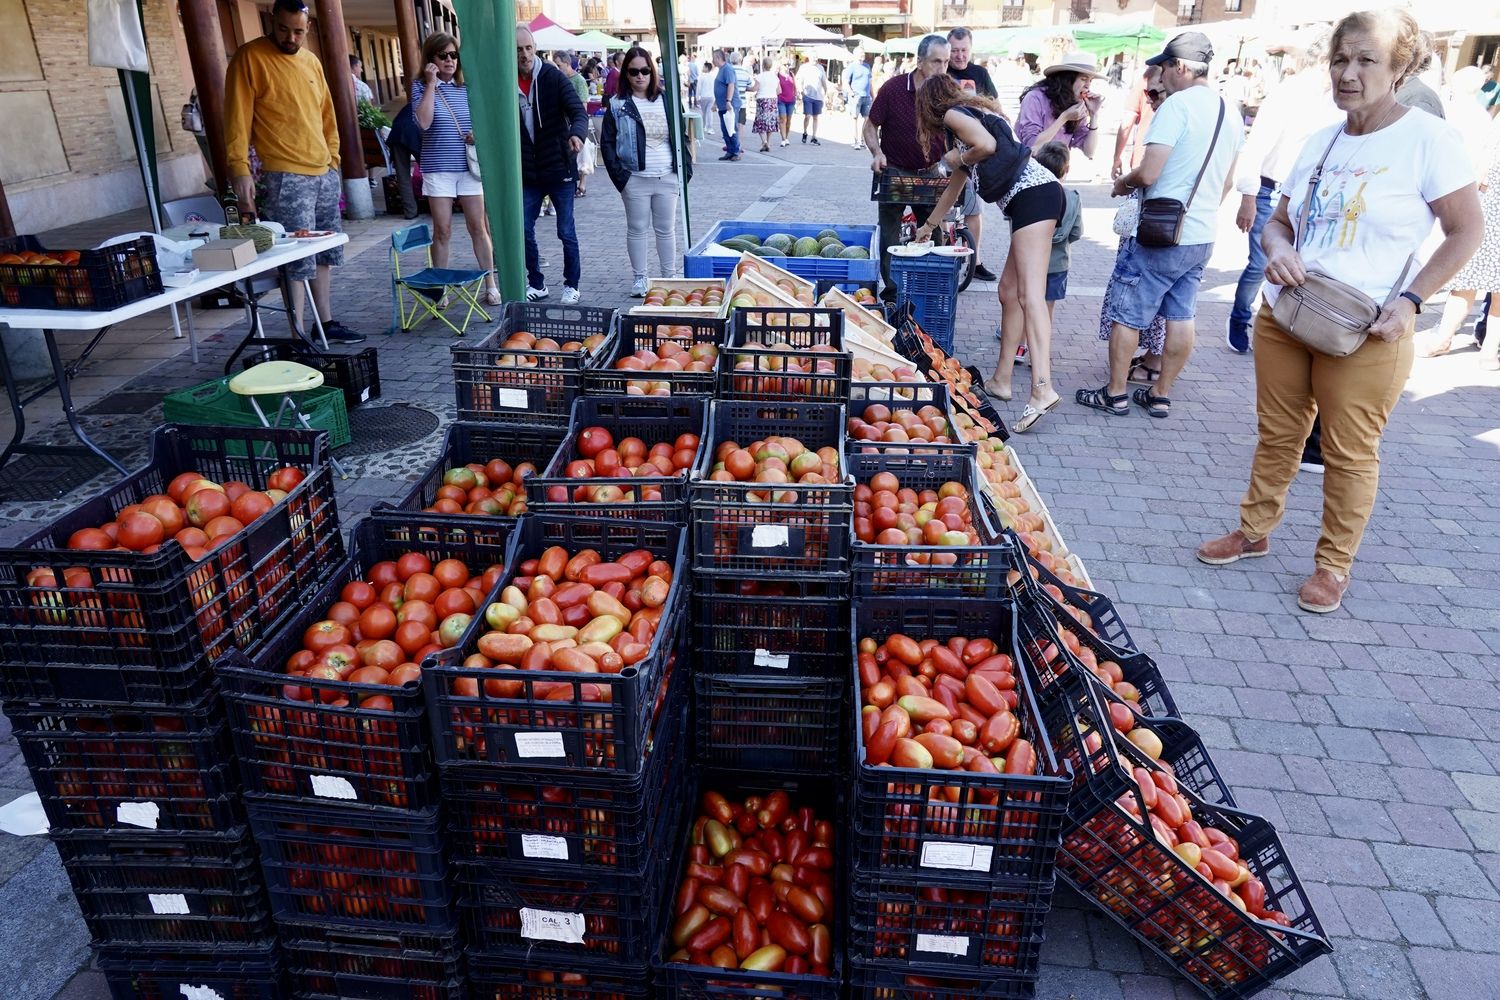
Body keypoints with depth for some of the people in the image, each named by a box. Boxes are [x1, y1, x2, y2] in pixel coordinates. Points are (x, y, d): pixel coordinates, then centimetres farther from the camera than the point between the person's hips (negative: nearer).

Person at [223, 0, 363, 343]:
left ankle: (326, 321, 24)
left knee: (325, 253, 13)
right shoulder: (249, 58, -6)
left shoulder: (311, 61, 14)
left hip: (325, 173, 7)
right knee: (297, 260, -9)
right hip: (286, 178, -7)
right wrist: (240, 168, -16)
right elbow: (237, 118, -10)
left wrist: (333, 158, 17)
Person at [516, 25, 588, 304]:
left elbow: (578, 111, -18)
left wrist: (577, 133, -37)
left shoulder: (553, 77, -7)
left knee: (566, 231, 2)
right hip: (526, 173, 3)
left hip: (560, 168, -3)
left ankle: (572, 285, 17)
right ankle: (537, 284, 21)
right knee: (524, 231, 5)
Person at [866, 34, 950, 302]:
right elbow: (871, 125, -2)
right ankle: (891, 291, 14)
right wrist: (877, 154, -19)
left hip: (931, 172, 2)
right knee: (889, 236, 3)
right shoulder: (894, 87, -11)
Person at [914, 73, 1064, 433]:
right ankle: (1002, 380, 18)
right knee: (1009, 290, 13)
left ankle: (1042, 388, -32)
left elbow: (987, 144, -16)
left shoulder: (954, 114, 5)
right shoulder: (974, 113, 33)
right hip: (1038, 197, 9)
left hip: (1032, 194, -9)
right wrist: (929, 225, 56)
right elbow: (955, 186, 44)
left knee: (1029, 293, -20)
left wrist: (958, 158, 5)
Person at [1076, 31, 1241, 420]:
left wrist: (1123, 183, -1)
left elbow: (1149, 173, -21)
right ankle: (1161, 395, 20)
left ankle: (1115, 394, 11)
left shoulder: (1177, 104, -14)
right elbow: (1226, 183, 19)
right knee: (1181, 317, 12)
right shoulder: (1230, 113, 11)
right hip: (1203, 237, 8)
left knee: (1127, 314, 4)